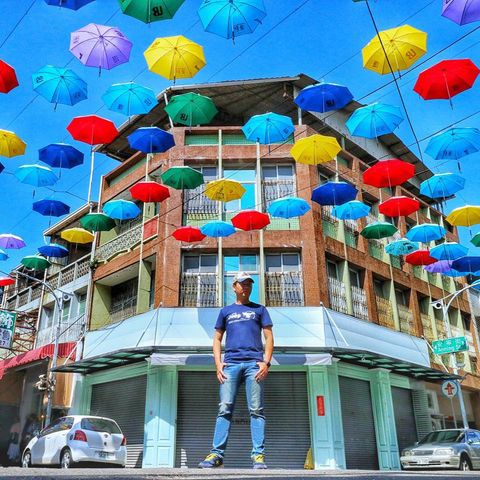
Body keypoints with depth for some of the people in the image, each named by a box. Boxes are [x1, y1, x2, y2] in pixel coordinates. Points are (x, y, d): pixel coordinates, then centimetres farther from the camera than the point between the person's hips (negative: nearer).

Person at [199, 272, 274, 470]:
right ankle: (217, 454, -5)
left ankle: (258, 455, -4)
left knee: (256, 410, -5)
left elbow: (269, 337, 9)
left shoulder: (259, 309, 16)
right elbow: (217, 339, 17)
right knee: (225, 409, -5)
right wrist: (218, 364, 2)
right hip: (230, 364, 1)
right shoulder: (226, 311, 20)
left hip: (253, 364, -1)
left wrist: (266, 362, -5)